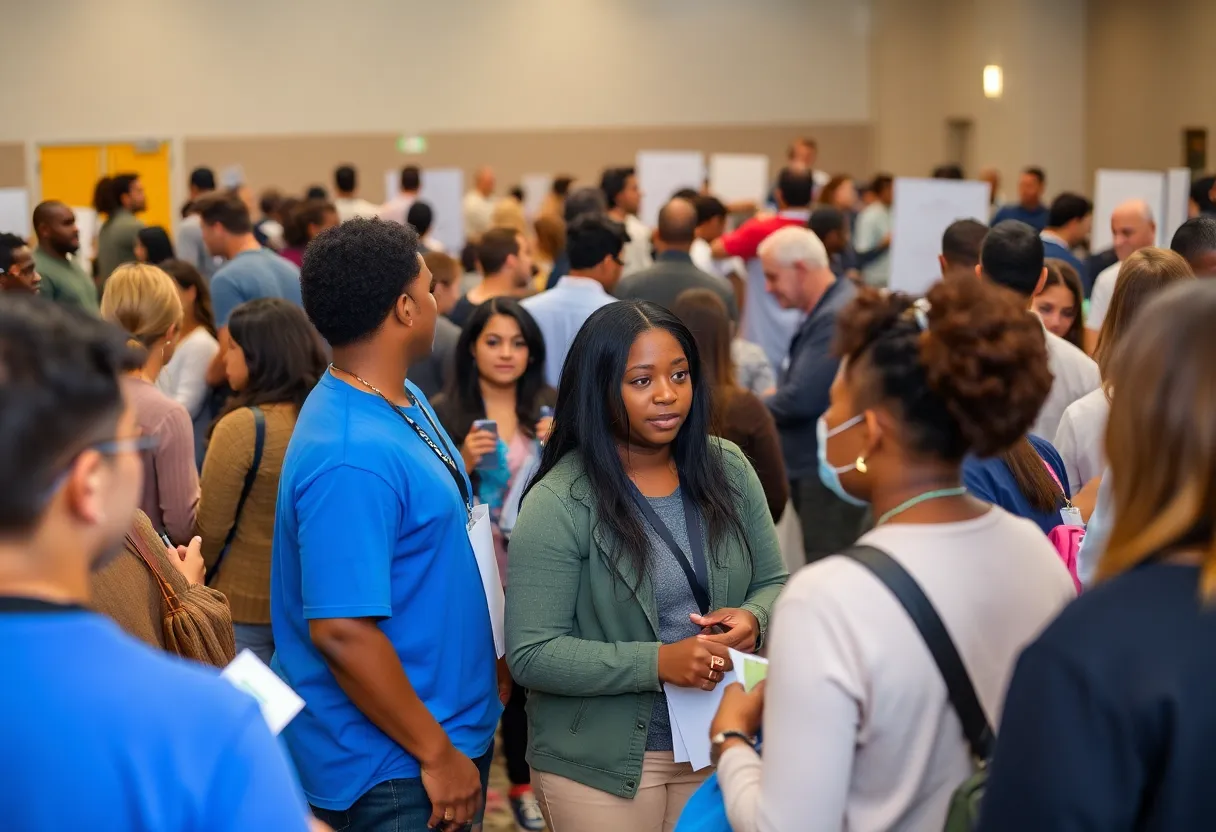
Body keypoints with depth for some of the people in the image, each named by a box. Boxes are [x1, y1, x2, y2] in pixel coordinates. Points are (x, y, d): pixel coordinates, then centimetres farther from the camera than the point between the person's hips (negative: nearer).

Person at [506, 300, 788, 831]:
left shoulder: (728, 468, -1)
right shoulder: (559, 504, -16)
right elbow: (531, 654, -17)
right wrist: (657, 662, -25)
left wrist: (753, 619, -14)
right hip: (602, 763, -4)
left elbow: (774, 582, 9)